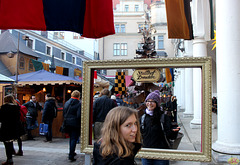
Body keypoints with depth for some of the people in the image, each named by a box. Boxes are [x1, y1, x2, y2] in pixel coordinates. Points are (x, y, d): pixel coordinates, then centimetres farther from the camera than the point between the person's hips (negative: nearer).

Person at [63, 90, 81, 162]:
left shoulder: (66, 103, 5)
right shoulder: (79, 103, -15)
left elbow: (64, 113, 10)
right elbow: (79, 115, -18)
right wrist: (80, 123, -4)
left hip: (67, 123, 6)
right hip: (75, 124, -6)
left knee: (71, 138, 21)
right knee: (74, 139, 0)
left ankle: (72, 152, 34)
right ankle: (71, 155, -3)